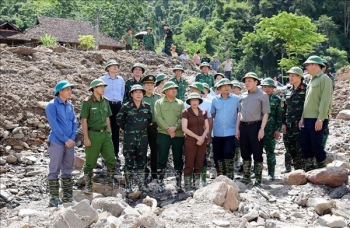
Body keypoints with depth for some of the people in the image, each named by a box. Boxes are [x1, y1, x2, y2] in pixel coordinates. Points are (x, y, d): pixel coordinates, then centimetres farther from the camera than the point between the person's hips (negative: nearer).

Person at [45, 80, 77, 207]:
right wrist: (66, 139, -14)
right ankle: (54, 198, 4)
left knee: (67, 170, 12)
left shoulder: (70, 105, 12)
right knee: (54, 171, -1)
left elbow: (74, 122, 12)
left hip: (70, 143, 6)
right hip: (57, 142, -6)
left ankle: (68, 196, 20)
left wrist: (72, 138, -2)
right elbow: (54, 125, -14)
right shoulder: (52, 105, -8)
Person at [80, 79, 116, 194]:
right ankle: (88, 186, 17)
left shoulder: (105, 101, 9)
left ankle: (110, 183, 21)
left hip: (105, 134, 6)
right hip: (93, 134, -5)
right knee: (90, 162, 3)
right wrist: (86, 138, -13)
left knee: (111, 159, 5)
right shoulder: (87, 102, -8)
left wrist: (109, 133, 13)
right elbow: (84, 120, -10)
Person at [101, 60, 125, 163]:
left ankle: (115, 153, 12)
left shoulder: (121, 79, 12)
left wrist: (121, 102, 8)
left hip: (118, 106, 3)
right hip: (107, 105, -3)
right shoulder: (102, 79, 2)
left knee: (116, 129, 6)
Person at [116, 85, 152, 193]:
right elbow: (119, 119, 5)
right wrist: (126, 129, 6)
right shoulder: (126, 107, -6)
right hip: (129, 138, -3)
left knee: (141, 162, 10)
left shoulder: (147, 106, 3)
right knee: (129, 162, 2)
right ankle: (128, 185, 11)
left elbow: (150, 119, 17)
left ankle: (142, 184, 20)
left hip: (143, 138, 3)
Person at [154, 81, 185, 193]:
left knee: (178, 159, 7)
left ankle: (178, 183, 15)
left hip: (178, 134, 2)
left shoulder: (180, 103, 11)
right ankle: (160, 183, 7)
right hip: (163, 134, -2)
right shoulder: (159, 103, 5)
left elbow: (183, 118, 0)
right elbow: (158, 118, -6)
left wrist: (175, 127, -16)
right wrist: (168, 128, -16)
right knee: (162, 160, 0)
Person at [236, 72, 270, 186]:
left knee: (257, 153, 0)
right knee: (245, 153, 10)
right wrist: (237, 128, 11)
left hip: (255, 126, -5)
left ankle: (258, 179, 6)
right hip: (243, 126, 5)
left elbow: (265, 113, -5)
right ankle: (246, 177, 19)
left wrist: (262, 128, -14)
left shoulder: (262, 95, -1)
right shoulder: (243, 95, 14)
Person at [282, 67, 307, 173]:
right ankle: (288, 167, 17)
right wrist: (284, 123, 10)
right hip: (289, 123, 6)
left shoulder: (306, 89, -4)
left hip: (301, 123, -6)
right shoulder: (288, 91, 14)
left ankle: (300, 167, 3)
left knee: (300, 147, -4)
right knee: (289, 146, 9)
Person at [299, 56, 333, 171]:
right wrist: (303, 118, 18)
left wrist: (320, 119, -21)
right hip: (307, 119, 8)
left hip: (317, 119, -8)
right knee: (304, 144, 9)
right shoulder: (312, 80, 19)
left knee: (316, 145, -3)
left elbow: (325, 100, -16)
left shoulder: (324, 79, -7)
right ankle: (309, 167, 19)